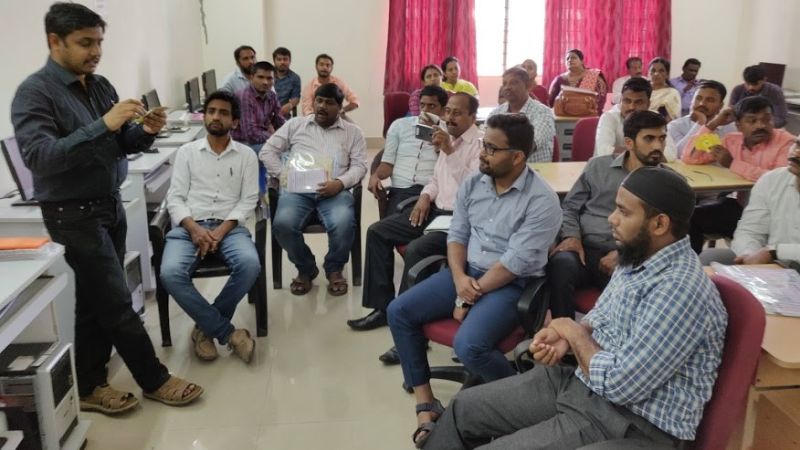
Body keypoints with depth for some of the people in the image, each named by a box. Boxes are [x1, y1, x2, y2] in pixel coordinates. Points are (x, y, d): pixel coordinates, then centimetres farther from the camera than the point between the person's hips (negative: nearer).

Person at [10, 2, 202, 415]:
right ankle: (155, 381, 15)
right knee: (117, 305, 1)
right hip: (74, 214, -7)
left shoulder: (100, 85, 7)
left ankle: (89, 387, 26)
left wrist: (145, 132, -10)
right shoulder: (34, 93, -13)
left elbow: (120, 144, 13)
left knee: (95, 302, 13)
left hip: (110, 204, 7)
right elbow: (39, 156, -25)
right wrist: (103, 125, -29)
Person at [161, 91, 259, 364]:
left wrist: (221, 231, -13)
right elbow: (175, 198, 5)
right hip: (189, 226, 1)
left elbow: (248, 200, 3)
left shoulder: (246, 155, 11)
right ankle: (228, 333, -17)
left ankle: (207, 327, -10)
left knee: (250, 265, -32)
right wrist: (194, 229, -14)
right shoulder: (186, 152, 12)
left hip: (229, 226, 0)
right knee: (170, 273, -30)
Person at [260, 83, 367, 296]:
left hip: (335, 190, -1)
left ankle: (334, 269, -1)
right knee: (283, 224, -30)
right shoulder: (295, 124, 18)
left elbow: (359, 165, 6)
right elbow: (267, 151, 16)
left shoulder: (353, 132, 16)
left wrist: (340, 183, -13)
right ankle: (305, 268, 0)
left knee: (343, 224, -33)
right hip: (297, 188, 1)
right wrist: (283, 176, 1)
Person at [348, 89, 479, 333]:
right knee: (377, 232, 0)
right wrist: (426, 196, 6)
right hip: (435, 210, 9)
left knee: (415, 250, -31)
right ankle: (383, 307, 3)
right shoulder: (450, 139, 17)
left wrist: (450, 152, -23)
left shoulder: (480, 145, -10)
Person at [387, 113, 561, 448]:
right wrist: (460, 278, -12)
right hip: (467, 272, 7)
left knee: (468, 345, -30)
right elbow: (456, 234, 6)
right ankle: (425, 403, 1)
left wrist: (471, 295, -15)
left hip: (512, 285, -7)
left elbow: (516, 262, -19)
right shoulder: (472, 184, 4)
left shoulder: (541, 199, -16)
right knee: (399, 311, -7)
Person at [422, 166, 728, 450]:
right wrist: (564, 335, -5)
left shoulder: (680, 290, -27)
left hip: (632, 422, -9)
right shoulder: (637, 258, 4)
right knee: (464, 408, 9)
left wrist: (575, 333, -12)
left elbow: (620, 384, -29)